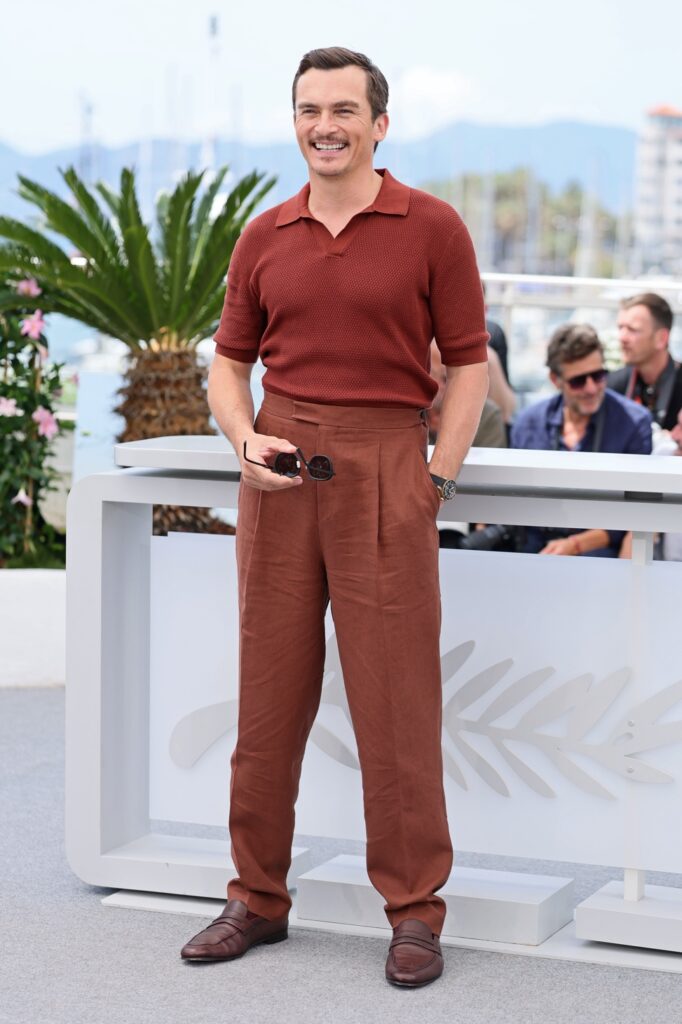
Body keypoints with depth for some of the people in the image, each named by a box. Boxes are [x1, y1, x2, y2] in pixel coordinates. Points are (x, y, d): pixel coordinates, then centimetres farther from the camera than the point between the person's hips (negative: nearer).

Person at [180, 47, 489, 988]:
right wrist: (246, 440, -2)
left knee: (396, 698, -2)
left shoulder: (432, 228, 0)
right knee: (269, 692, 8)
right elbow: (230, 360, 16)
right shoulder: (264, 238, 10)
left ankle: (414, 909, 9)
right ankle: (258, 898, 19)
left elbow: (469, 363, 1)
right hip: (279, 477, 4)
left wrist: (439, 478, -7)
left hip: (385, 468, -3)